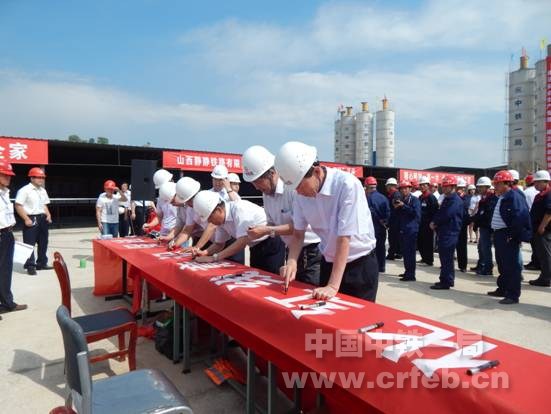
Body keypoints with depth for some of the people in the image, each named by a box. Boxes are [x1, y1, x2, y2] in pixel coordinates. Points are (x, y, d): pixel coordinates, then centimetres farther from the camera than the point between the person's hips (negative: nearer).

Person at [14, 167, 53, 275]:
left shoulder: (43, 191, 14)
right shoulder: (25, 190, -10)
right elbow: (18, 206, -14)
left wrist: (48, 215, 6)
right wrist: (26, 219, -18)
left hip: (42, 218, 8)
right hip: (31, 219, -8)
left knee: (43, 242, 12)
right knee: (29, 243, -4)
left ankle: (42, 263, 22)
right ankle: (30, 266, 2)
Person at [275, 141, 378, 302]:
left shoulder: (347, 185, -26)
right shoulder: (302, 194, -9)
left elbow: (344, 238, -28)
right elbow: (298, 234, 0)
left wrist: (333, 286, -29)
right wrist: (291, 262, -18)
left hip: (360, 265, -5)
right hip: (328, 262, 5)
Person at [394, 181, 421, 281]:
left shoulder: (415, 199, -5)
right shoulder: (401, 200, 15)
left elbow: (416, 213, -19)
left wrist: (403, 206, -19)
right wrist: (396, 208, -1)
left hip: (411, 230, -7)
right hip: (403, 229, 7)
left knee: (410, 252, -7)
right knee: (405, 252, 13)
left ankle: (411, 275, -3)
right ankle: (407, 271, 24)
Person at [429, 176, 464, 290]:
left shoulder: (455, 200, -13)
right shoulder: (447, 199, 18)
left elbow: (446, 215, -22)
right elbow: (439, 213, 18)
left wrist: (435, 223, -8)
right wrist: (434, 222, -1)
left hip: (450, 233, -10)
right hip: (444, 232, 10)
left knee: (446, 258, -7)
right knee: (445, 257, 15)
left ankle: (445, 282, -2)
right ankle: (447, 280, 25)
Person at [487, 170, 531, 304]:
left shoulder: (514, 197, -15)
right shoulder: (502, 198, 15)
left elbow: (519, 217, -24)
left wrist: (512, 235, -20)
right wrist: (496, 233, 15)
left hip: (508, 237, -10)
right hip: (499, 235, 10)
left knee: (511, 265, -4)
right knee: (502, 263, 19)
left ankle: (513, 295, 3)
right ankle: (502, 289, 31)